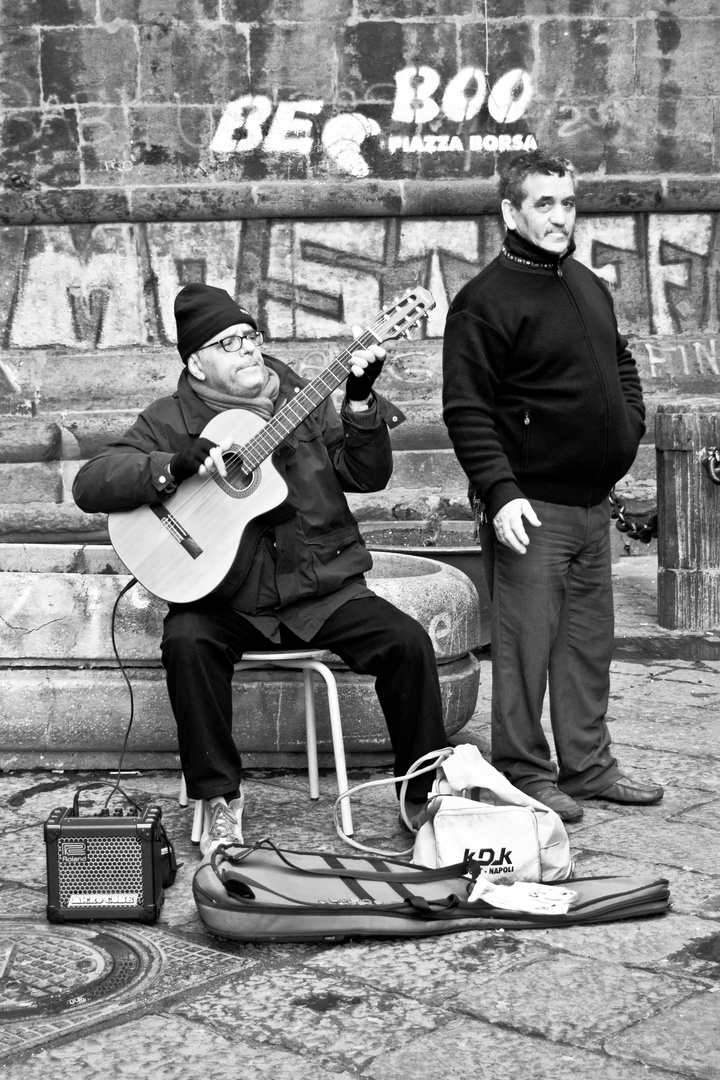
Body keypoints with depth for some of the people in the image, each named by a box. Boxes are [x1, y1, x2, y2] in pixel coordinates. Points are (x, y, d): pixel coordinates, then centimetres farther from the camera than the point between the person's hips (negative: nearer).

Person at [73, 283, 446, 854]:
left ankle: (427, 792, 1)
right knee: (186, 640, -32)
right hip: (223, 599, -2)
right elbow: (90, 484, -11)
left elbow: (368, 475, 2)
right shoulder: (172, 420, 0)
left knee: (408, 642, -17)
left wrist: (361, 403, -13)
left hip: (322, 591, 2)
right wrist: (176, 465, -23)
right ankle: (221, 796, -15)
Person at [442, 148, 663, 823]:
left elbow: (621, 363, 30)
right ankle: (526, 775, 8)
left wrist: (628, 431, 16)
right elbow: (467, 410, -16)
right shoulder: (486, 300, -11)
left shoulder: (589, 287, 14)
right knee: (526, 646, -3)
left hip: (593, 501, 8)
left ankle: (588, 766, 23)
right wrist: (500, 491, -24)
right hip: (531, 507, -8)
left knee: (590, 641, 13)